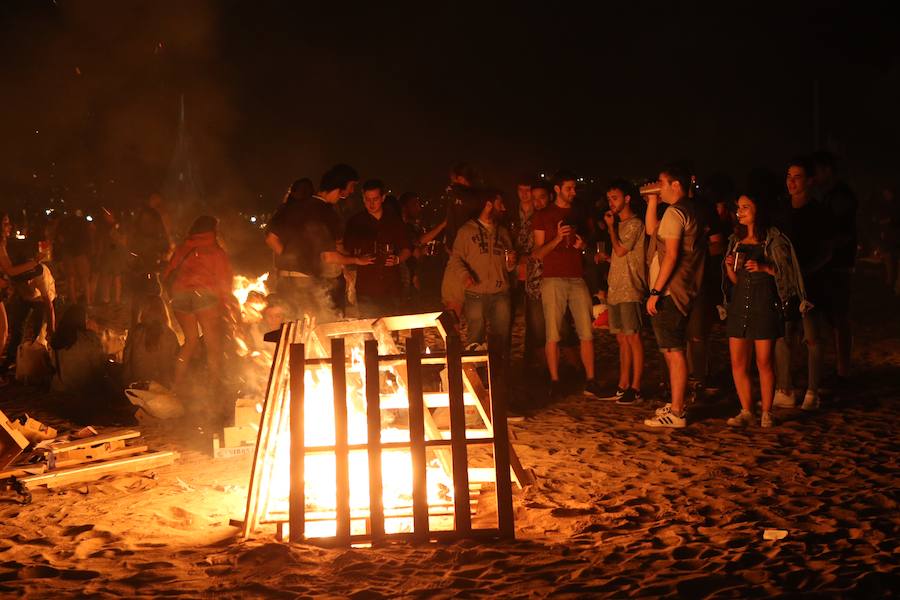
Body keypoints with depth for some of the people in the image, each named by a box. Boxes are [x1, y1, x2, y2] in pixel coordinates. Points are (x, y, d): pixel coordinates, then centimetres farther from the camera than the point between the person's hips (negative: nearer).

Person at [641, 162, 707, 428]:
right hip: (680, 293, 10)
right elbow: (651, 229, 28)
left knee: (673, 351, -10)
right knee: (672, 350, 16)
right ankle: (676, 405, 24)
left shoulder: (674, 212, -13)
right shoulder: (689, 211, 18)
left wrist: (656, 291, -20)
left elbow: (671, 255, -20)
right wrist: (652, 201, 19)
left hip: (668, 293, -10)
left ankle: (676, 413, -10)